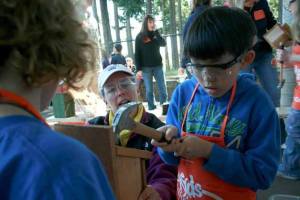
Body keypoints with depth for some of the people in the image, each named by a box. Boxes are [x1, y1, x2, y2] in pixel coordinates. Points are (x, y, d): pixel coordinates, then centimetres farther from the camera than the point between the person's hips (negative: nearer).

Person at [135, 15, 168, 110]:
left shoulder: (155, 35, 8)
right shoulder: (140, 37, -1)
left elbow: (163, 44, -10)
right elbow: (137, 54, -3)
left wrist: (156, 32, -12)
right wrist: (138, 69, -9)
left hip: (158, 66, 3)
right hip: (146, 67, -3)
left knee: (162, 87, 4)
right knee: (149, 89, 3)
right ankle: (151, 107, 12)